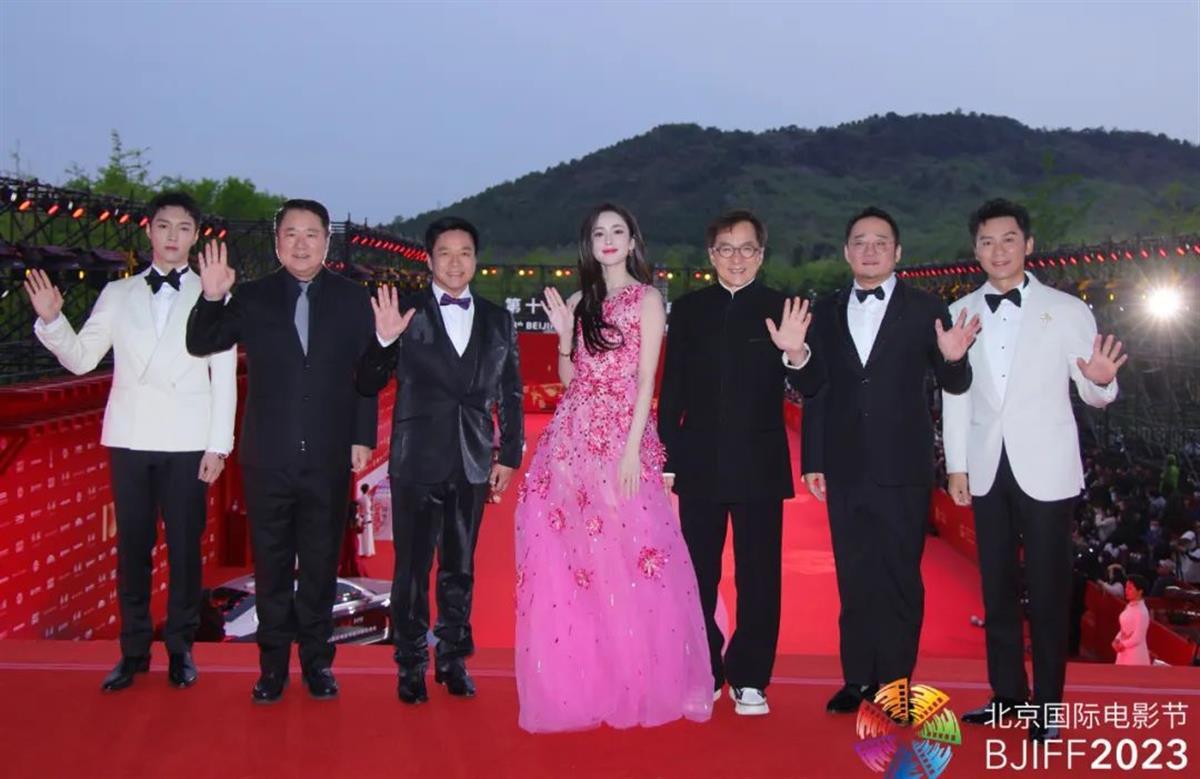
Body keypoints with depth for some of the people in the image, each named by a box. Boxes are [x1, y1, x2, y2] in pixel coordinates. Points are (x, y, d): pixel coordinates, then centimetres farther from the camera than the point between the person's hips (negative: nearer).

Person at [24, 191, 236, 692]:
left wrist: (218, 445, -5)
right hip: (130, 438, 2)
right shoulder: (118, 294, 9)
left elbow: (225, 377, 0)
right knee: (132, 546, 8)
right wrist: (50, 320, -11)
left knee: (185, 547, 4)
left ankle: (180, 648, 17)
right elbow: (80, 359, 7)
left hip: (187, 442, -2)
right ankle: (134, 649, 19)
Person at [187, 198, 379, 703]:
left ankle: (317, 659, 23)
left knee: (321, 562, 10)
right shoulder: (252, 298, 3)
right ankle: (273, 663, 21)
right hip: (268, 458, 1)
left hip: (329, 458, 0)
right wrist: (212, 298, -17)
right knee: (271, 564, 9)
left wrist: (363, 438, -3)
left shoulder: (352, 299, 2)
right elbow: (200, 345, 0)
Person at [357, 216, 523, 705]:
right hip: (417, 461, -2)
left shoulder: (497, 320, 8)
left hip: (473, 463, 3)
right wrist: (383, 342, -23)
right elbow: (368, 386, -5)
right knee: (413, 567, 3)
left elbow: (511, 394, 10)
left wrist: (509, 456, 5)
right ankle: (411, 665, 17)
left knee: (460, 568, 12)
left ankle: (453, 660, 25)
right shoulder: (403, 314, -1)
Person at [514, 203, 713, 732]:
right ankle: (578, 682, 16)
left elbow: (646, 380, -5)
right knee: (564, 558, 4)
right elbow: (569, 377, 13)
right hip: (572, 435, 5)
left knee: (627, 556, -3)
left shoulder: (647, 298, 2)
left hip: (622, 436, -4)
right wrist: (564, 333, -3)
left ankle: (636, 684, 12)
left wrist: (633, 448, -14)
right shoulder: (581, 300, 15)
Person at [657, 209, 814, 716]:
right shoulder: (689, 309, 6)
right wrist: (667, 458, 2)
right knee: (698, 574, 10)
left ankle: (749, 679, 17)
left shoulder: (781, 310, 0)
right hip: (700, 463, 2)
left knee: (759, 576, 4)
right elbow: (672, 388, 6)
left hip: (758, 464, -2)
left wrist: (794, 354, -30)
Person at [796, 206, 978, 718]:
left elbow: (954, 386, 0)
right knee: (854, 578, 11)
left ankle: (896, 681, 17)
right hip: (845, 469, 3)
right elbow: (814, 390, 8)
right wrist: (812, 460, 6)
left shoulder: (925, 309, 0)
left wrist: (953, 359, -22)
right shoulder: (826, 312, 7)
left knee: (900, 578, 5)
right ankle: (858, 677, 22)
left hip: (902, 468, -2)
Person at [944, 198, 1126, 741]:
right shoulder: (960, 313, 6)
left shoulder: (1066, 310, -1)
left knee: (1048, 591, 0)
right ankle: (1007, 694, 23)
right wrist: (956, 466, 5)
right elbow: (955, 395, 8)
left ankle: (1046, 705, 12)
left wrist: (1102, 382, -23)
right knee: (997, 588, 10)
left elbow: (1091, 394, 0)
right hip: (987, 470, 3)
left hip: (1045, 470, -3)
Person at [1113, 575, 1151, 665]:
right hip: (1125, 652, 9)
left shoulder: (1141, 611, -20)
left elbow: (1138, 637, -21)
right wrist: (1117, 640, -1)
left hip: (1135, 653, -9)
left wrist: (1123, 645, -14)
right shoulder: (1129, 606, 7)